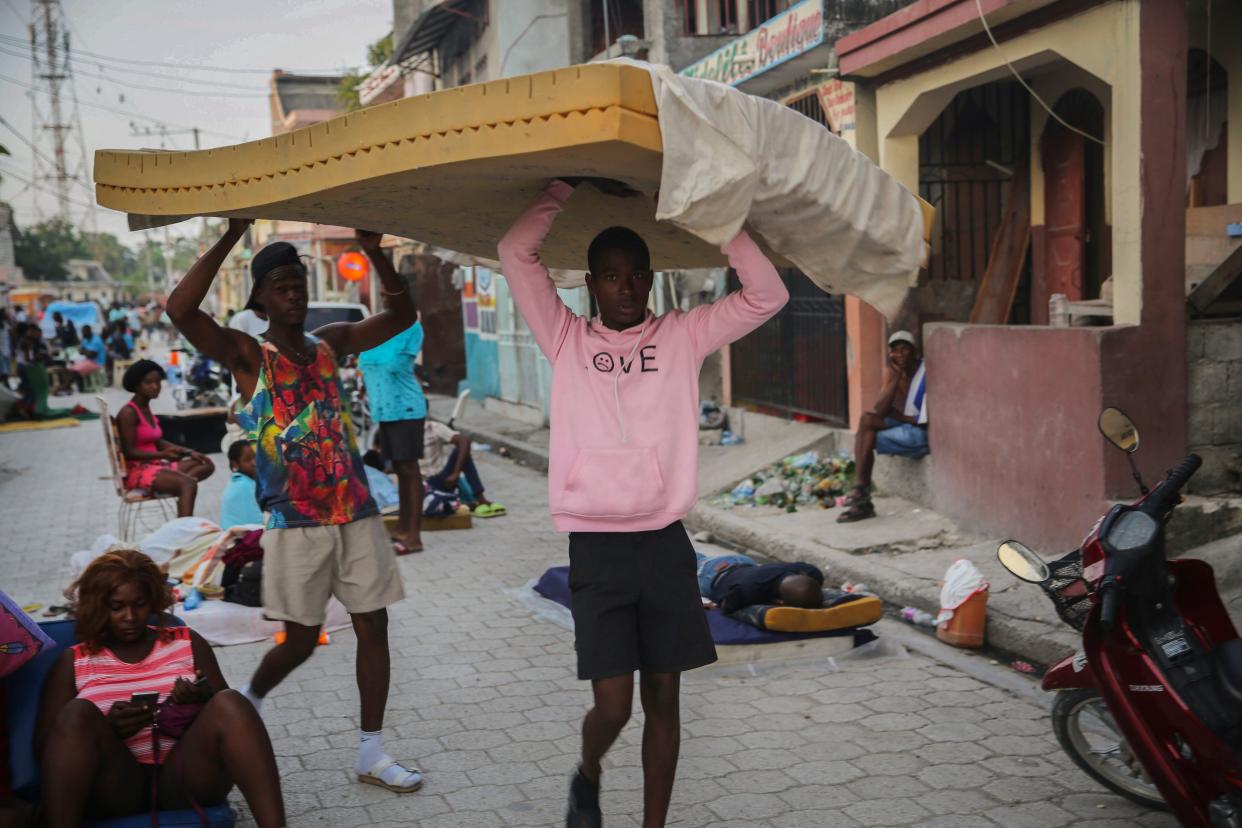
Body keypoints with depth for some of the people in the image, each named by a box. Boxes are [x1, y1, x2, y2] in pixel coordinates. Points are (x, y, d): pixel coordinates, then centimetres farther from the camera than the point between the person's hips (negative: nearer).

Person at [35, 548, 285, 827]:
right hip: (114, 787, -1)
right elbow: (46, 747, 4)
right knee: (79, 713, -29)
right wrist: (107, 730, -14)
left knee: (229, 703, -27)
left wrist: (204, 700, -10)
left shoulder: (188, 643, 16)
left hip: (184, 777, 1)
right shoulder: (74, 662, 11)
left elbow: (227, 713, 14)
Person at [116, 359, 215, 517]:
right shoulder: (128, 413, -13)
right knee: (188, 484, -30)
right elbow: (129, 451, -18)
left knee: (206, 465, 5)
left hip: (154, 466, 10)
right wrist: (162, 455, -29)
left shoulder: (146, 409, 15)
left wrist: (189, 452, 8)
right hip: (138, 471, -10)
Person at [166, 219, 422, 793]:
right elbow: (180, 309, -20)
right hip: (297, 523, -4)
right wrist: (231, 237, -22)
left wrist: (373, 251, -4)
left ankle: (371, 754, 15)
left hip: (357, 514, 5)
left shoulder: (330, 343, 10)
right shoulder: (248, 355, -4)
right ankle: (247, 701, 35)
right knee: (301, 639, 4)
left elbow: (402, 314, 10)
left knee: (373, 628, 4)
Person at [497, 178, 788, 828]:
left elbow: (767, 295, -1)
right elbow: (515, 253, -5)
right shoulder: (567, 339, 4)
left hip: (666, 543, 2)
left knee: (664, 698, 8)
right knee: (613, 705, -3)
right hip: (596, 548, -2)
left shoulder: (682, 336, 7)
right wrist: (573, 185, -1)